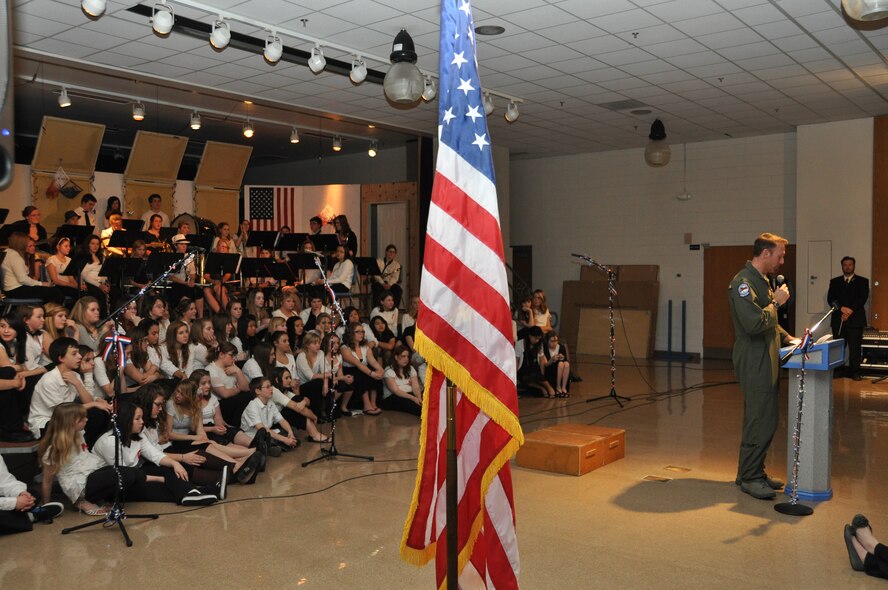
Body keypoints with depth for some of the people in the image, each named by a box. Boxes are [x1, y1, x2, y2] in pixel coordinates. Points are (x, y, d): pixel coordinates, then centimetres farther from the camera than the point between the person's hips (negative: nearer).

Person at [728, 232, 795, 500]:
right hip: (754, 364, -10)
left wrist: (788, 338, 14)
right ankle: (750, 477, 2)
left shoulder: (761, 280, 17)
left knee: (762, 419, 14)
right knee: (761, 420, -7)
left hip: (765, 361, 10)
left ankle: (752, 472, 24)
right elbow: (754, 323, -26)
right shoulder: (743, 283, -16)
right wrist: (776, 302, -13)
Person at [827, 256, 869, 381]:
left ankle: (854, 372, 2)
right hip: (838, 318, 1)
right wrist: (842, 308, -13)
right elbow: (830, 298, 4)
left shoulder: (862, 281, 10)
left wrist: (850, 311, -14)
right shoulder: (834, 281, 14)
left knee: (855, 347, -4)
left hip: (856, 319, -1)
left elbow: (863, 299, -2)